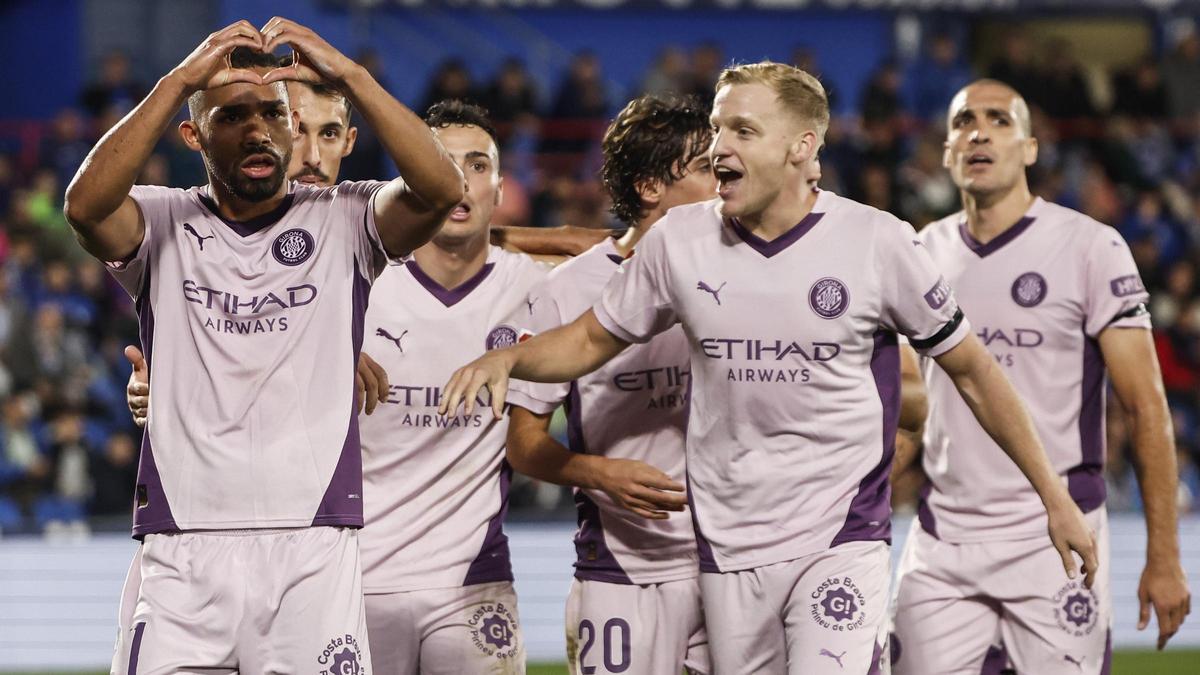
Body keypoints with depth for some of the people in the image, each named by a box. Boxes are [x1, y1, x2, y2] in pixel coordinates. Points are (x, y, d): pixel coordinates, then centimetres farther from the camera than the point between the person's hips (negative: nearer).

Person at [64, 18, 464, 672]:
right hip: (181, 547, 0)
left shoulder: (340, 221, 9)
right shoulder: (163, 223, 9)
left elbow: (440, 191, -10)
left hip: (313, 548, 0)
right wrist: (180, 80, -16)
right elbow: (85, 206, -13)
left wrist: (347, 75, -14)